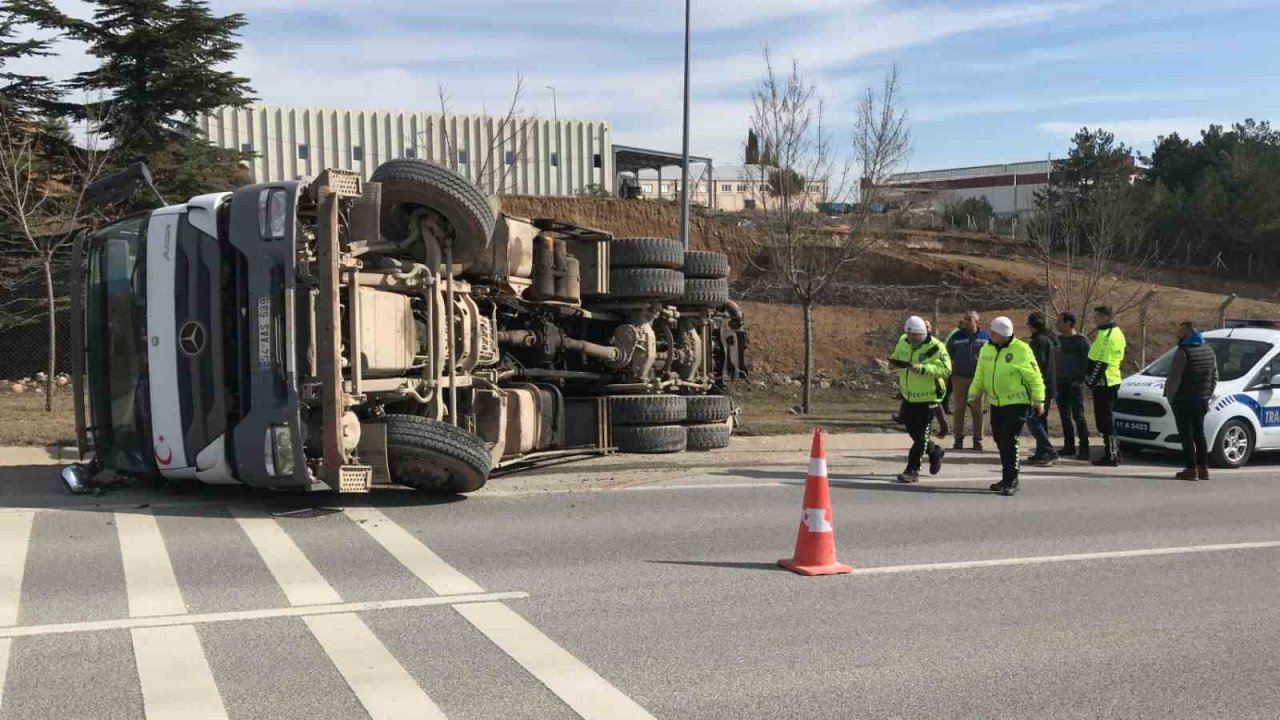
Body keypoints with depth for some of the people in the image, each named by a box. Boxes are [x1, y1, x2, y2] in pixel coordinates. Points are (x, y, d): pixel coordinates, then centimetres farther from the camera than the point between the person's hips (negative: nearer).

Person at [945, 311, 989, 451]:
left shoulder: (985, 336, 2)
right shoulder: (956, 336, -1)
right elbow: (948, 353, 9)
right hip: (959, 376, 0)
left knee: (977, 410, 4)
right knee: (959, 409, 2)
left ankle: (977, 440, 11)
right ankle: (958, 439, 8)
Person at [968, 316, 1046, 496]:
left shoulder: (1021, 350, -13)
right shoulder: (986, 349, 5)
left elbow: (1034, 377, -10)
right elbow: (980, 376, 14)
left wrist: (1039, 400, -11)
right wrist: (973, 393, 6)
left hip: (1017, 403, -6)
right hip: (996, 403, 6)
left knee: (1010, 442, -9)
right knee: (1000, 441, 11)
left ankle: (1011, 481, -3)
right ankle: (1008, 477, 24)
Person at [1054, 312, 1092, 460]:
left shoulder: (1082, 340, -6)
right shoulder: (1058, 339, 12)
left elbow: (1087, 361, -8)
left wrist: (1081, 379, -16)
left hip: (1075, 383, -6)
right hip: (1060, 383, 6)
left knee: (1078, 416, -7)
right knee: (1065, 416, 10)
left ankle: (1084, 448, -3)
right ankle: (1069, 446, 17)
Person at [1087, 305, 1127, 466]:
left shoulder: (1106, 335, -17)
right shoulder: (1117, 333, 16)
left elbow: (1100, 363, -21)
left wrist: (1091, 381, -16)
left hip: (1104, 383, -10)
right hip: (1113, 380, 10)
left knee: (1105, 420, -7)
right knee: (1108, 420, 15)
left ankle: (1111, 456, -5)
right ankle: (1113, 453, 19)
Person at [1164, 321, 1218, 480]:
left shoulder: (1183, 352, -16)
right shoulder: (1209, 351, 11)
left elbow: (1174, 378, -17)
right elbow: (1215, 377, 16)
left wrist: (1170, 396, -6)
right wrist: (1207, 395, 20)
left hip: (1183, 401, -8)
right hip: (1202, 400, 8)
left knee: (1186, 436, -3)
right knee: (1199, 434, 15)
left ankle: (1191, 469, -5)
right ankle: (1203, 468, 16)